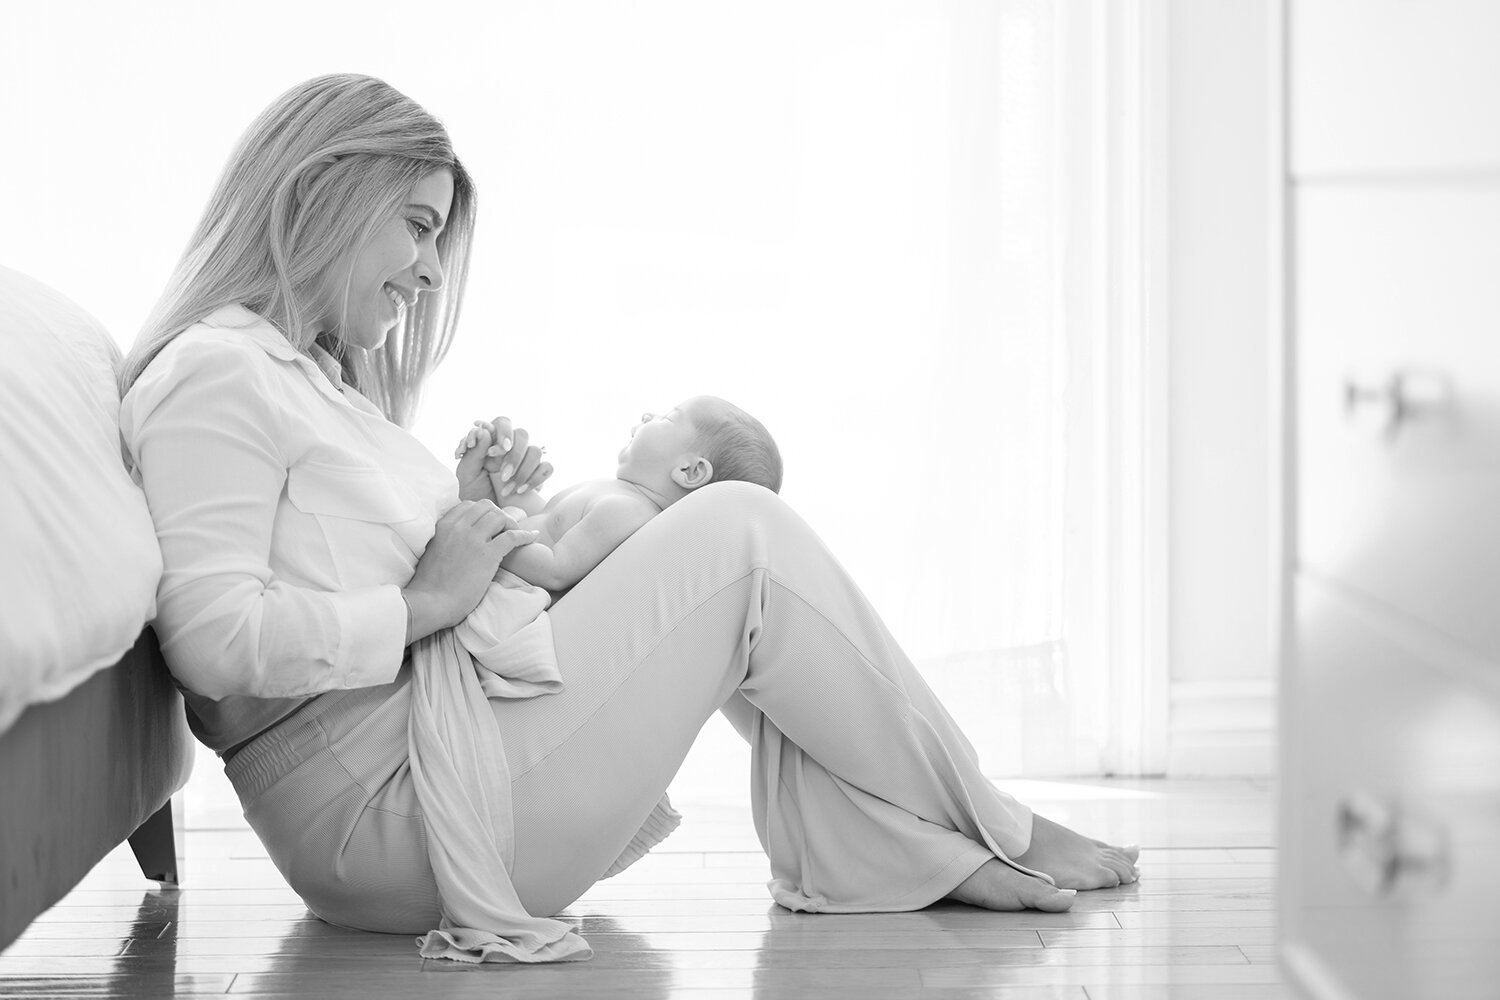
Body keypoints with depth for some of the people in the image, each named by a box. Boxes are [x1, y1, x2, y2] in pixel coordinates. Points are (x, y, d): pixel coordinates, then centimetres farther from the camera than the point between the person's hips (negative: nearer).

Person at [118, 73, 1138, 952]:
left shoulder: (313, 375, 23)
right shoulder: (213, 373, -11)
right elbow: (212, 639, -23)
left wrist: (468, 515, 5)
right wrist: (423, 602, -15)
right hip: (377, 813, -11)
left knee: (734, 535, 8)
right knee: (739, 537, -9)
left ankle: (866, 856, -1)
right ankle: (988, 828, 5)